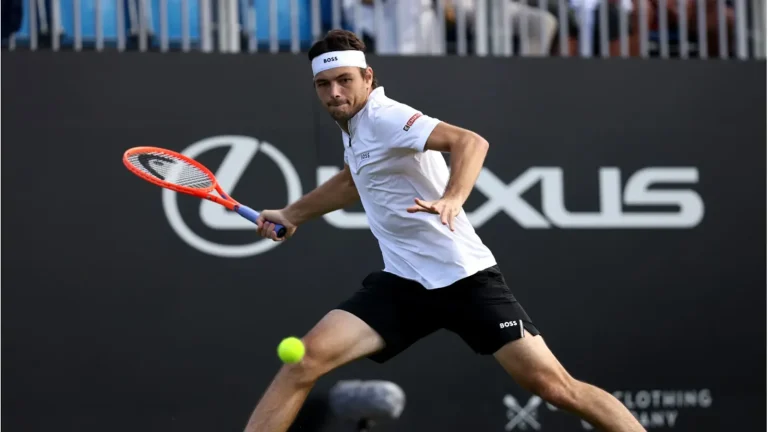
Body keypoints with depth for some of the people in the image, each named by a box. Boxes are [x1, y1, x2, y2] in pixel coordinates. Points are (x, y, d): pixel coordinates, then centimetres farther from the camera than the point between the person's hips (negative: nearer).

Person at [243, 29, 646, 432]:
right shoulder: (355, 121, 10)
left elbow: (470, 141, -33)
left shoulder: (384, 117, -15)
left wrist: (452, 199, -50)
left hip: (464, 276, -7)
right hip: (404, 281, 7)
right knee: (307, 359, -12)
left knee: (554, 385, -13)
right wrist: (291, 214, 40)